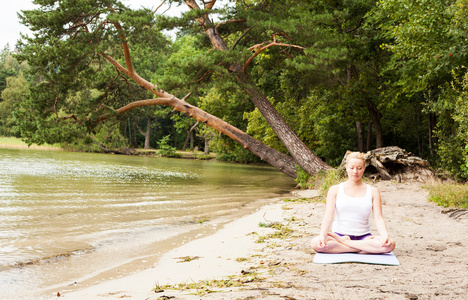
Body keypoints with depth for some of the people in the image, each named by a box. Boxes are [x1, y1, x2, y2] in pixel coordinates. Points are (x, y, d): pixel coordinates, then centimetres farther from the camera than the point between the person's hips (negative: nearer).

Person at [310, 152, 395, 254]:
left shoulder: (373, 192, 8)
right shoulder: (335, 190, 6)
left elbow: (378, 218, -2)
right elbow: (328, 216, -5)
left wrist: (385, 235, -23)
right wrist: (322, 235, -24)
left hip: (363, 237, 1)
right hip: (339, 234, 0)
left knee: (390, 245, -30)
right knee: (315, 243, -33)